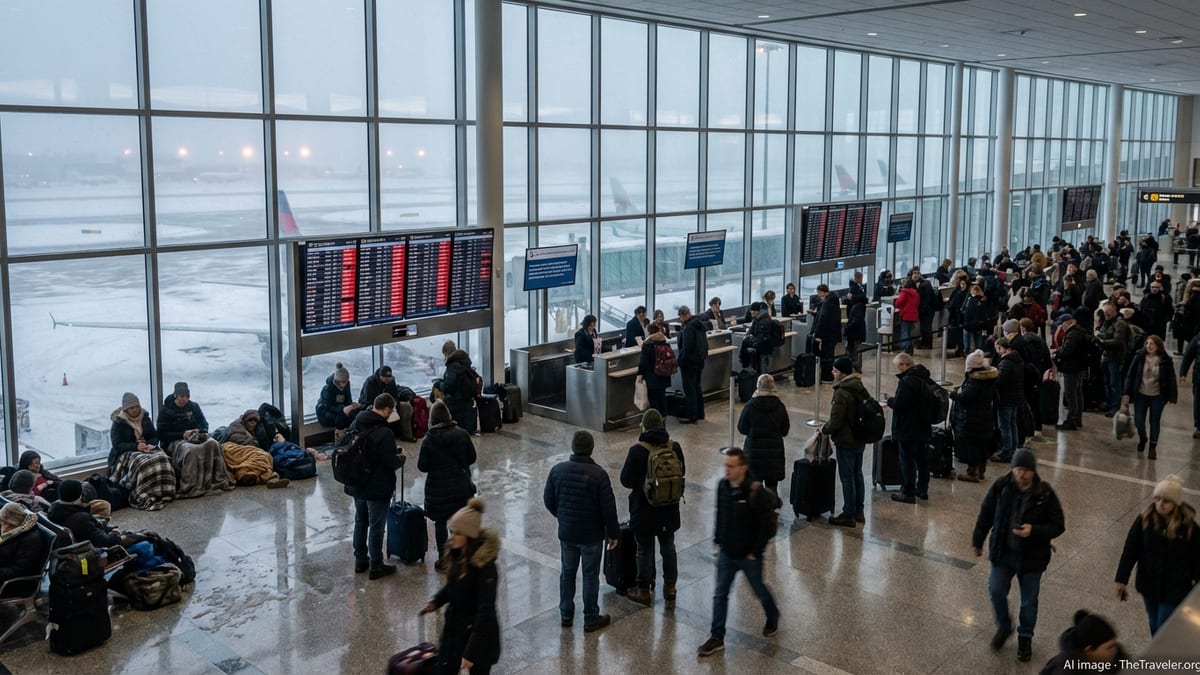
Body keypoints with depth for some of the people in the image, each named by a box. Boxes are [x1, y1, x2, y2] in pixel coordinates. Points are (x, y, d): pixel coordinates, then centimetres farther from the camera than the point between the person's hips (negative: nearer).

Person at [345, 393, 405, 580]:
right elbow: (391, 463, -22)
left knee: (360, 522, 20)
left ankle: (360, 560, 30)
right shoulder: (384, 433, -24)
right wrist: (401, 457, 1)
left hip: (357, 485, 7)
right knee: (376, 527, 4)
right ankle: (376, 566, 13)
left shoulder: (356, 425, 1)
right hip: (378, 488, -7)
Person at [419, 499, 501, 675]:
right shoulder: (459, 554, -4)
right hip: (454, 628, 7)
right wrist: (437, 601, 1)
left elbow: (485, 612, -26)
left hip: (479, 633, -7)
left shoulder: (485, 567, -27)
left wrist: (471, 652, -26)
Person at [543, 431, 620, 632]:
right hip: (592, 535, -3)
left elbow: (548, 500, 3)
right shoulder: (598, 474, -20)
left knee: (567, 572, 19)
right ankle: (591, 619, 20)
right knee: (590, 576, 9)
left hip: (566, 532, 3)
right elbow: (608, 508, -15)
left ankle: (566, 614, 30)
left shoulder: (558, 470, -8)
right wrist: (613, 533, -2)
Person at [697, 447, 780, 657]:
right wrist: (718, 540, 9)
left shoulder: (756, 492, -24)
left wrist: (756, 551, -15)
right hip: (726, 553, 5)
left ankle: (772, 618, 46)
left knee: (759, 590, 18)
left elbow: (767, 524, -19)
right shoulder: (722, 485, -6)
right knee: (720, 595, 7)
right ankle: (716, 638, 17)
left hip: (748, 556, -5)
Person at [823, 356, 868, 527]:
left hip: (846, 442, -9)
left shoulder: (842, 393, -22)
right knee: (857, 475, 17)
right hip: (860, 440, 9)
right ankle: (859, 511, 26)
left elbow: (836, 421, -24)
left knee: (847, 479, 0)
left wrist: (825, 429, -3)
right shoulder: (861, 389, 6)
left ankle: (848, 515, 7)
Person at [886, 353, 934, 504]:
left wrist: (890, 400, -4)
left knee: (908, 460, -1)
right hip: (924, 427, 9)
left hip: (908, 429, -9)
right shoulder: (925, 379, 7)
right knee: (923, 459, 16)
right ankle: (922, 489, 27)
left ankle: (908, 493, 4)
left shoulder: (907, 381, -23)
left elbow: (898, 405, -26)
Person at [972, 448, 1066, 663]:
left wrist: (1034, 530, -28)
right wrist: (977, 541, 8)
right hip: (1003, 552, 1)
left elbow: (1058, 526, -10)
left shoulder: (1045, 493, -17)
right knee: (996, 591, 1)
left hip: (1032, 557, -1)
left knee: (1028, 601, 13)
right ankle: (1004, 627, 30)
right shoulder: (1001, 486, -12)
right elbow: (986, 514, 1)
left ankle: (1025, 637, 36)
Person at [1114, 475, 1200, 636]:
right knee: (1155, 626, 21)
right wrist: (1122, 580, -7)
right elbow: (1130, 550, -6)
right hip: (1149, 585, 3)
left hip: (1175, 589, -3)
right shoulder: (1145, 520, -12)